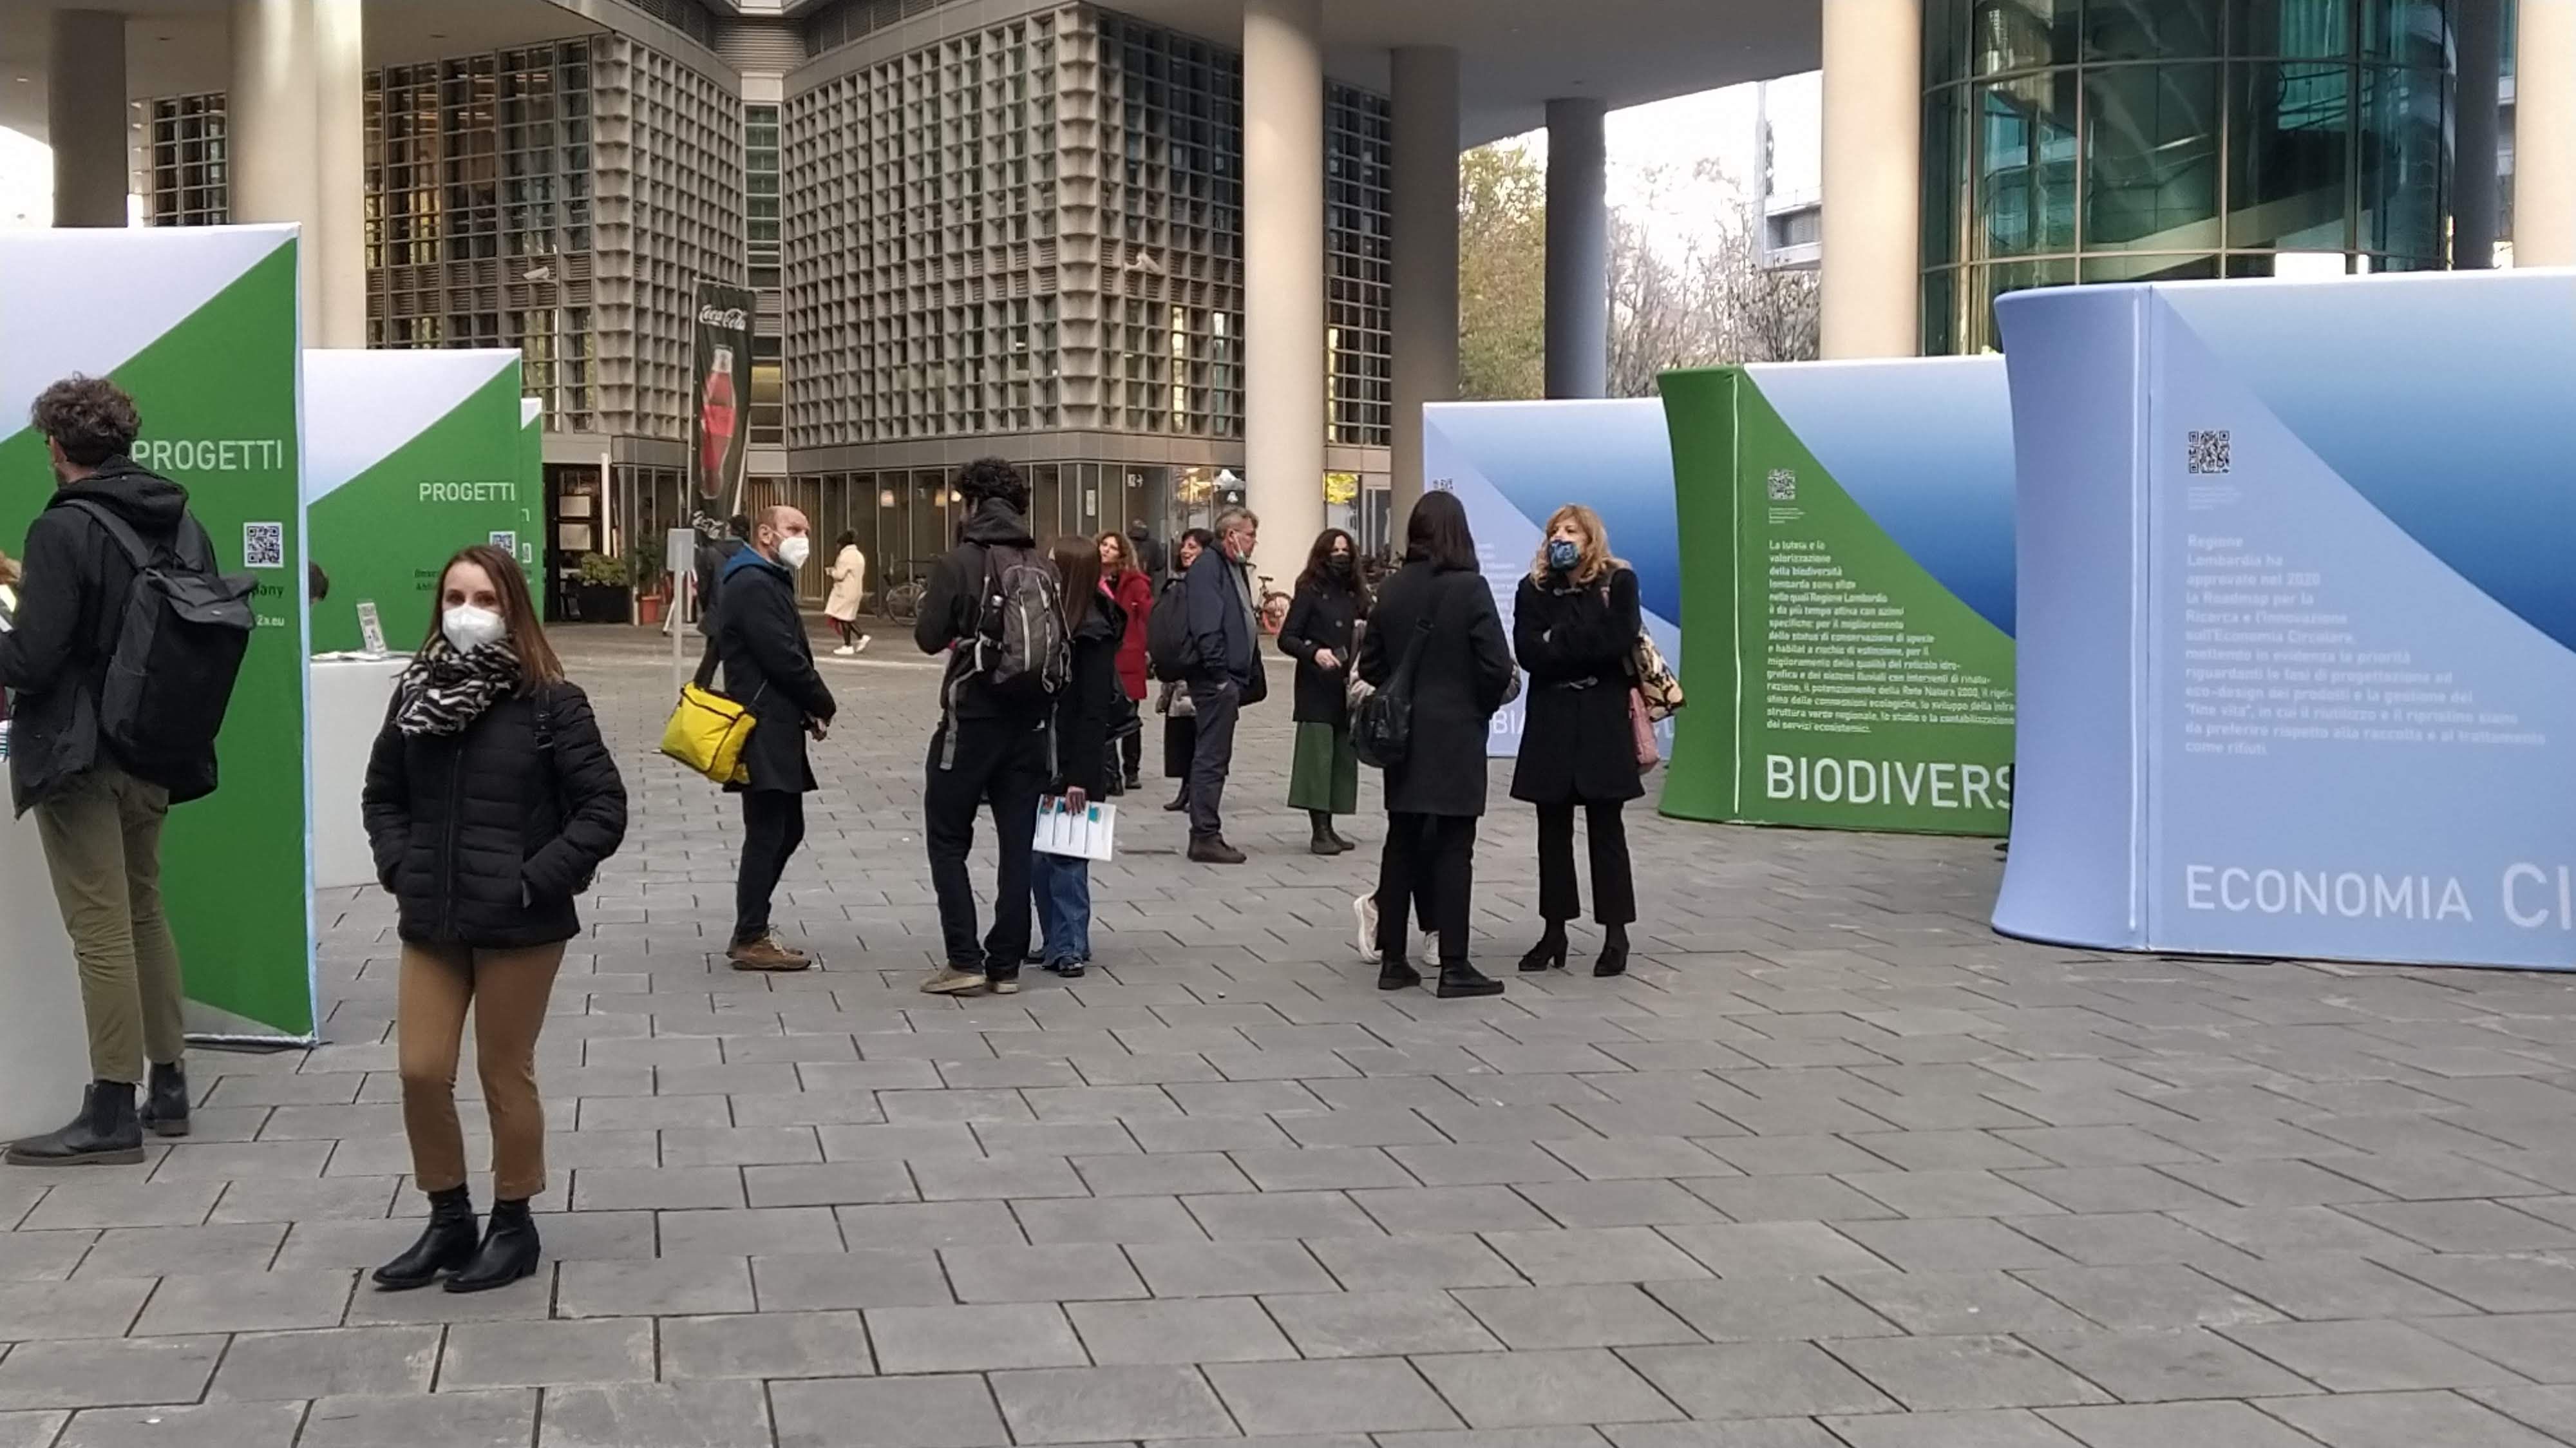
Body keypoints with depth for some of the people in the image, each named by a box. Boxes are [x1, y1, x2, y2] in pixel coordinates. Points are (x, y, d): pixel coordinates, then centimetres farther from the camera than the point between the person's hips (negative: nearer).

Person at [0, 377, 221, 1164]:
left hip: (80, 755, -7)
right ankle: (167, 1086, 24)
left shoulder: (64, 529, -16)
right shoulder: (182, 523, 5)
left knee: (100, 929, -4)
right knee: (144, 913, 18)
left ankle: (112, 1113, 0)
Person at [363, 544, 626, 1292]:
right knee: (420, 1073, 6)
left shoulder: (551, 702, -9)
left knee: (505, 1075, 6)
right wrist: (401, 869, 0)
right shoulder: (417, 693, 4)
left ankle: (514, 1225, 22)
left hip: (519, 924, -4)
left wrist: (537, 880, -16)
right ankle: (449, 1221, 23)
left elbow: (604, 807, -11)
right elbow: (382, 796, 15)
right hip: (430, 921, 4)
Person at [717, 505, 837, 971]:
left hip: (778, 727, 11)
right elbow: (782, 657, -19)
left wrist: (811, 707, 2)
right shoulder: (753, 585, -13)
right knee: (767, 834, -5)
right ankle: (751, 941, 1)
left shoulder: (771, 582, 20)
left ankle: (752, 931, 22)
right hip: (764, 728, -11)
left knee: (787, 830, 15)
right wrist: (823, 704, -6)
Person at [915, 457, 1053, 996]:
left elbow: (929, 637, -10)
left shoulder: (959, 563, -10)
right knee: (1017, 843, 8)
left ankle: (965, 961, -1)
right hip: (1030, 719, 4)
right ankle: (1006, 966, 10)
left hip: (973, 717, -4)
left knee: (948, 839, 7)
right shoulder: (1041, 566, 3)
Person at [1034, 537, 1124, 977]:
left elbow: (1094, 712, -15)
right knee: (1037, 855, 9)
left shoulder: (1093, 634, -13)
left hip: (1073, 761, -8)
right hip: (1043, 756, 8)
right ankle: (1056, 942, 17)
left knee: (1065, 855, -3)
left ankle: (1069, 946, 4)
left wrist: (1081, 776, -18)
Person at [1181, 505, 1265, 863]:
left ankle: (1205, 835, 18)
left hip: (1231, 677, 10)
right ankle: (1205, 837, -4)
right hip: (1218, 677, -10)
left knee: (1214, 758, 13)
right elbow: (1205, 625, -20)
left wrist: (1253, 678, 18)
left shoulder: (1237, 568, 19)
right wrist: (1220, 673, -23)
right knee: (1212, 758, -7)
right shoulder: (1208, 566, -12)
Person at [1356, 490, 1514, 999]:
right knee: (1453, 850, -1)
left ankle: (1392, 960, 14)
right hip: (1456, 736, -5)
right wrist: (1482, 707, 2)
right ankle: (1453, 967, 1)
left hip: (1403, 735, 5)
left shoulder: (1393, 589, 2)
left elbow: (1370, 662, 5)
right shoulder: (1470, 588, -13)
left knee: (1402, 844, 11)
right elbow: (1497, 667, -15)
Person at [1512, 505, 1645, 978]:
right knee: (1553, 831, 6)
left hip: (1603, 721, -2)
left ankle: (1616, 933, 6)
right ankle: (1554, 931, 13)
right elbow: (1528, 653, -6)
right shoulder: (1533, 589, 5)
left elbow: (1620, 641, -13)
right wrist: (1585, 647, -14)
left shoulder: (1618, 582, 0)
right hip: (1551, 721, 3)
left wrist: (1560, 642, -9)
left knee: (1605, 828, 2)